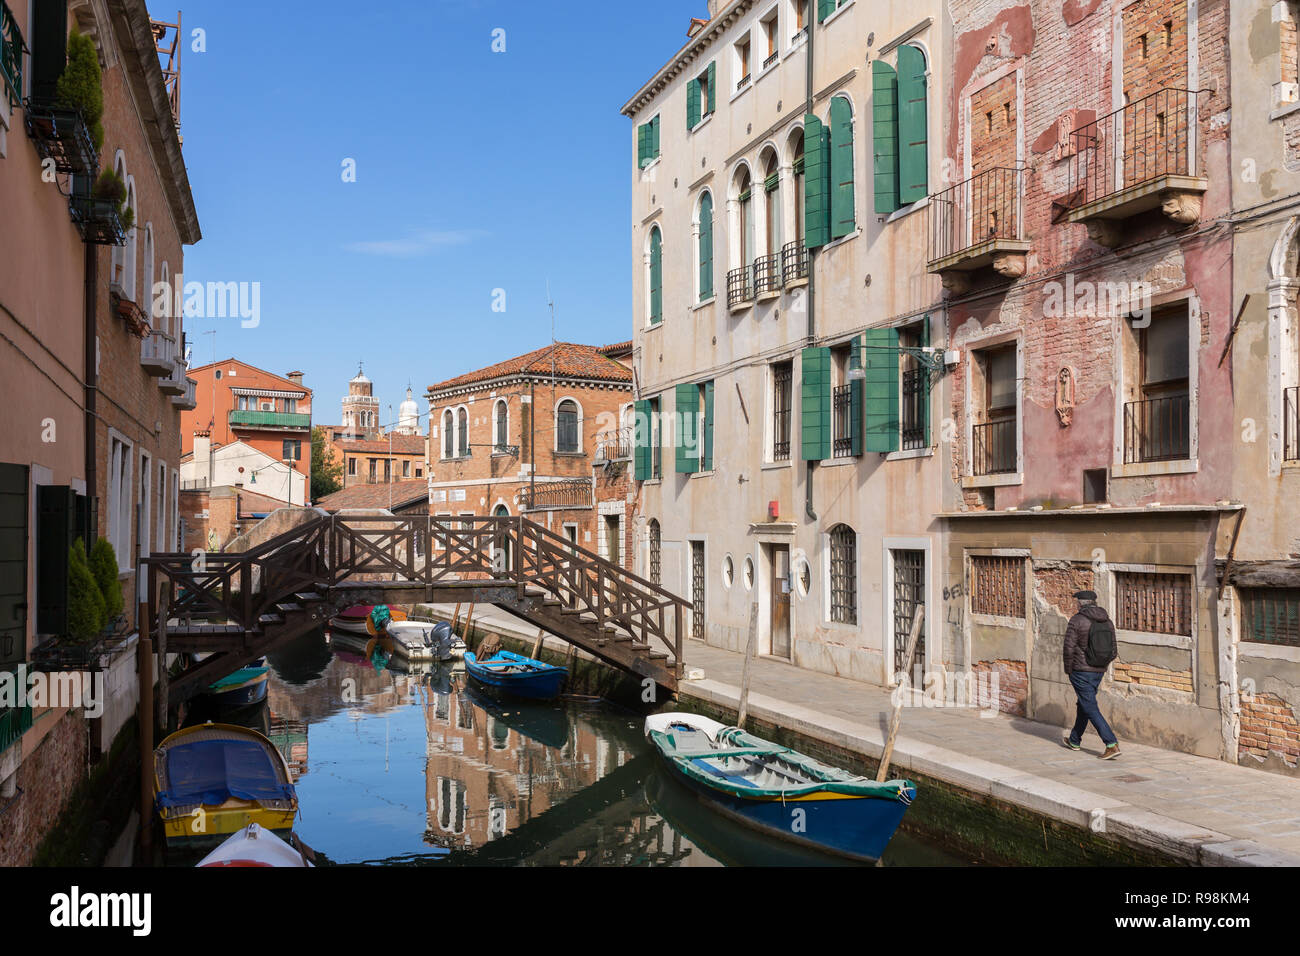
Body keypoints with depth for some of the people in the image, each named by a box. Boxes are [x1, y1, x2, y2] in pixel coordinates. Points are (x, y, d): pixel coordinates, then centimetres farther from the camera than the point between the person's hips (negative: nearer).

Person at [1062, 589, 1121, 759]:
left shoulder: (1076, 620, -13)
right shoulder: (1107, 622, 5)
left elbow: (1069, 648, -14)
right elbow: (1112, 652, 7)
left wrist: (1068, 669, 0)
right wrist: (1102, 666, 19)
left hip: (1080, 670, -7)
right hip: (1099, 672, 7)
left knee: (1091, 710, -4)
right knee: (1083, 704, 21)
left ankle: (1112, 745, -13)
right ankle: (1074, 740, 34)